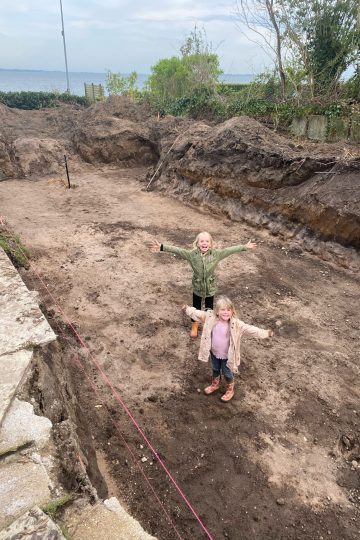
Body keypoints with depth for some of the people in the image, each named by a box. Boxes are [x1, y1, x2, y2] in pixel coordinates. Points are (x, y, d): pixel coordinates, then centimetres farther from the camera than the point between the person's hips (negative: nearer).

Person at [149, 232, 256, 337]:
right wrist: (161, 247, -33)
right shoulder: (192, 254, -19)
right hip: (197, 287, 0)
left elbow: (230, 250, -15)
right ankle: (195, 325, 47)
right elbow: (177, 250, -25)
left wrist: (245, 247, -15)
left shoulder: (216, 254, -17)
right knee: (196, 307, 19)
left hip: (210, 288, 0)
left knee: (209, 307, 19)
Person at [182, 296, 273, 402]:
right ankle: (215, 384, 58)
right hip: (214, 352, 3)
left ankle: (230, 390, 47)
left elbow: (250, 329, -31)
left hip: (227, 355, -3)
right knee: (215, 370, 28)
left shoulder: (236, 324, -28)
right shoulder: (210, 318, -21)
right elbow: (198, 314, -7)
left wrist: (266, 333, -37)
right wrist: (187, 309, -8)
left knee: (227, 373, 19)